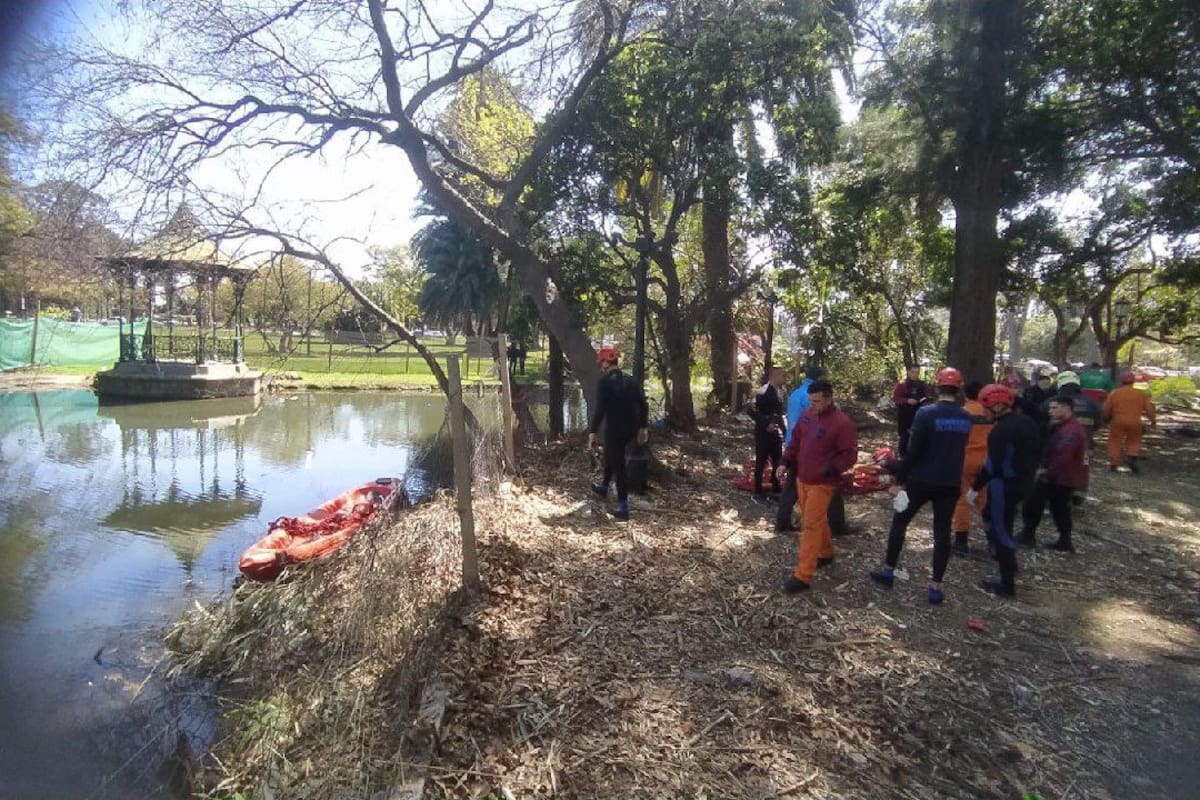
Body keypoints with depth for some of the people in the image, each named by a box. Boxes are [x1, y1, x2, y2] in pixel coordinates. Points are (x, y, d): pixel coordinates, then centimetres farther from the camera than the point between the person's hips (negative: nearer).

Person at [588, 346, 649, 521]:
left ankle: (623, 508, 2)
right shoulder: (630, 380, 7)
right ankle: (603, 487, 47)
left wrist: (593, 432, -13)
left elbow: (600, 409, -18)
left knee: (618, 465, 0)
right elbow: (643, 405, 6)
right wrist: (642, 427, 14)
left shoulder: (605, 382, -12)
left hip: (614, 429, -7)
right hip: (631, 429, 7)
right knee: (610, 456, 28)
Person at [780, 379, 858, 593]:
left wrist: (830, 468, -25)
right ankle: (826, 552, 44)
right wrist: (787, 461, 5)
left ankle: (802, 576, -2)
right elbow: (795, 440, 13)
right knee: (817, 520, 21)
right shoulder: (807, 415, 3)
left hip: (821, 483, -7)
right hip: (802, 478, 7)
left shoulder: (842, 423, -18)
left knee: (811, 525, -6)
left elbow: (850, 455, -16)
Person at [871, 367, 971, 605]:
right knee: (942, 532, 10)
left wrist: (897, 470, 0)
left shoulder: (926, 413, -15)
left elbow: (913, 451, -16)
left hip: (922, 480, -4)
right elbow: (957, 449, 12)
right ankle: (936, 586, 11)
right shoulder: (967, 419, 2)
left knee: (899, 522, 13)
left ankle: (888, 571, 20)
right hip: (951, 483, 4)